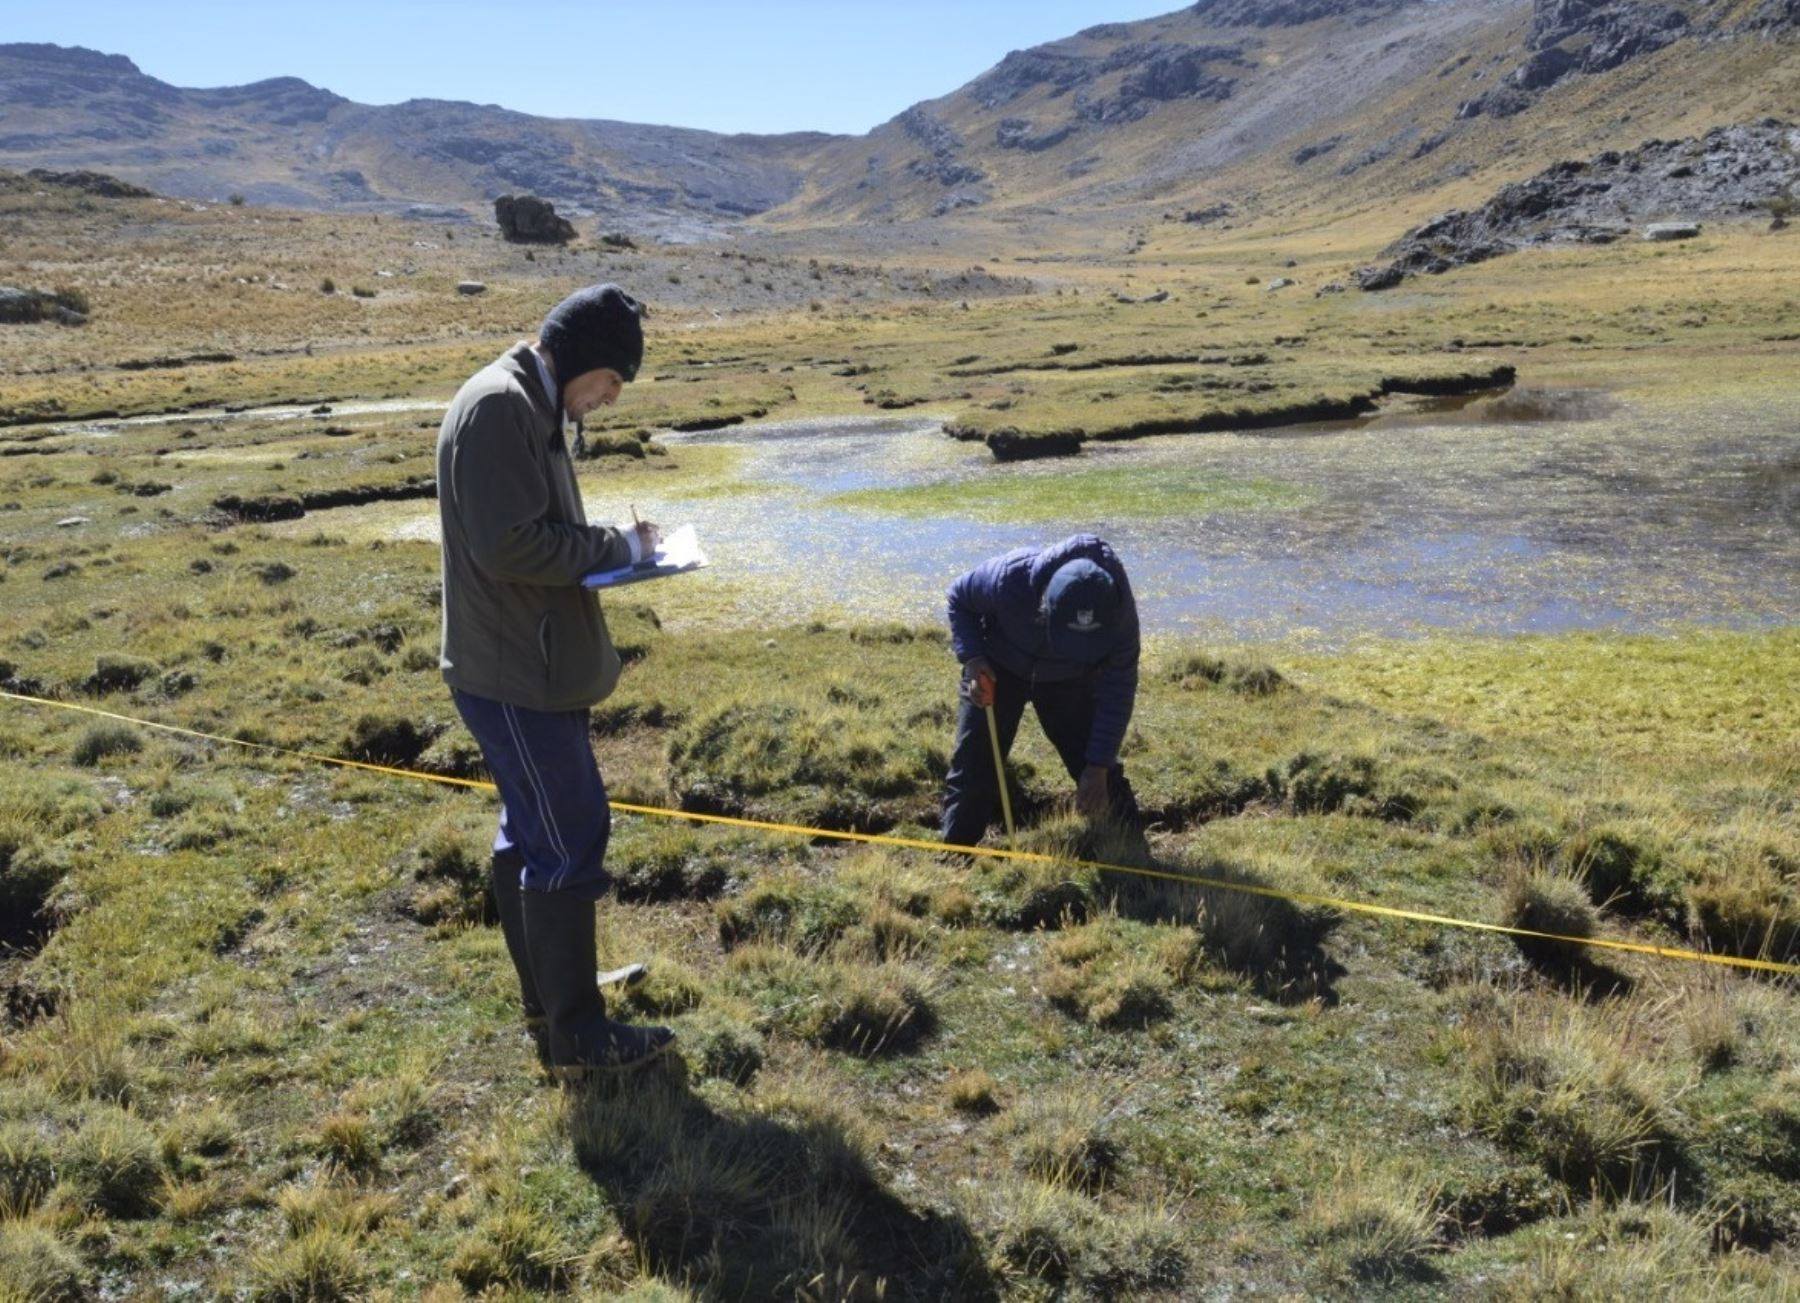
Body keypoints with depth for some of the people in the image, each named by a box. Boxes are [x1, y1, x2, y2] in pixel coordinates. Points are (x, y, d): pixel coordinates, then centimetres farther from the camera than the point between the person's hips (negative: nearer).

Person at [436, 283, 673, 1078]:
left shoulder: (528, 406, 14)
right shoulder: (498, 407, -18)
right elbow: (507, 545, -24)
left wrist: (610, 546, 3)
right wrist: (617, 549, -13)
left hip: (527, 663, 11)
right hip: (516, 675, -11)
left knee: (530, 833, 17)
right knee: (571, 841, -4)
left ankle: (545, 1001, 31)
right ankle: (575, 1036, 8)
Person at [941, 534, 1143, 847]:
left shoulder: (1118, 610, -34)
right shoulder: (1007, 578, -38)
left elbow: (1117, 689, -23)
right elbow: (959, 598, -14)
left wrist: (1098, 766, -25)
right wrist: (972, 659, -27)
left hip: (1069, 680, 1)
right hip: (999, 670, 0)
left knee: (1102, 778, -4)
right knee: (972, 768, -3)